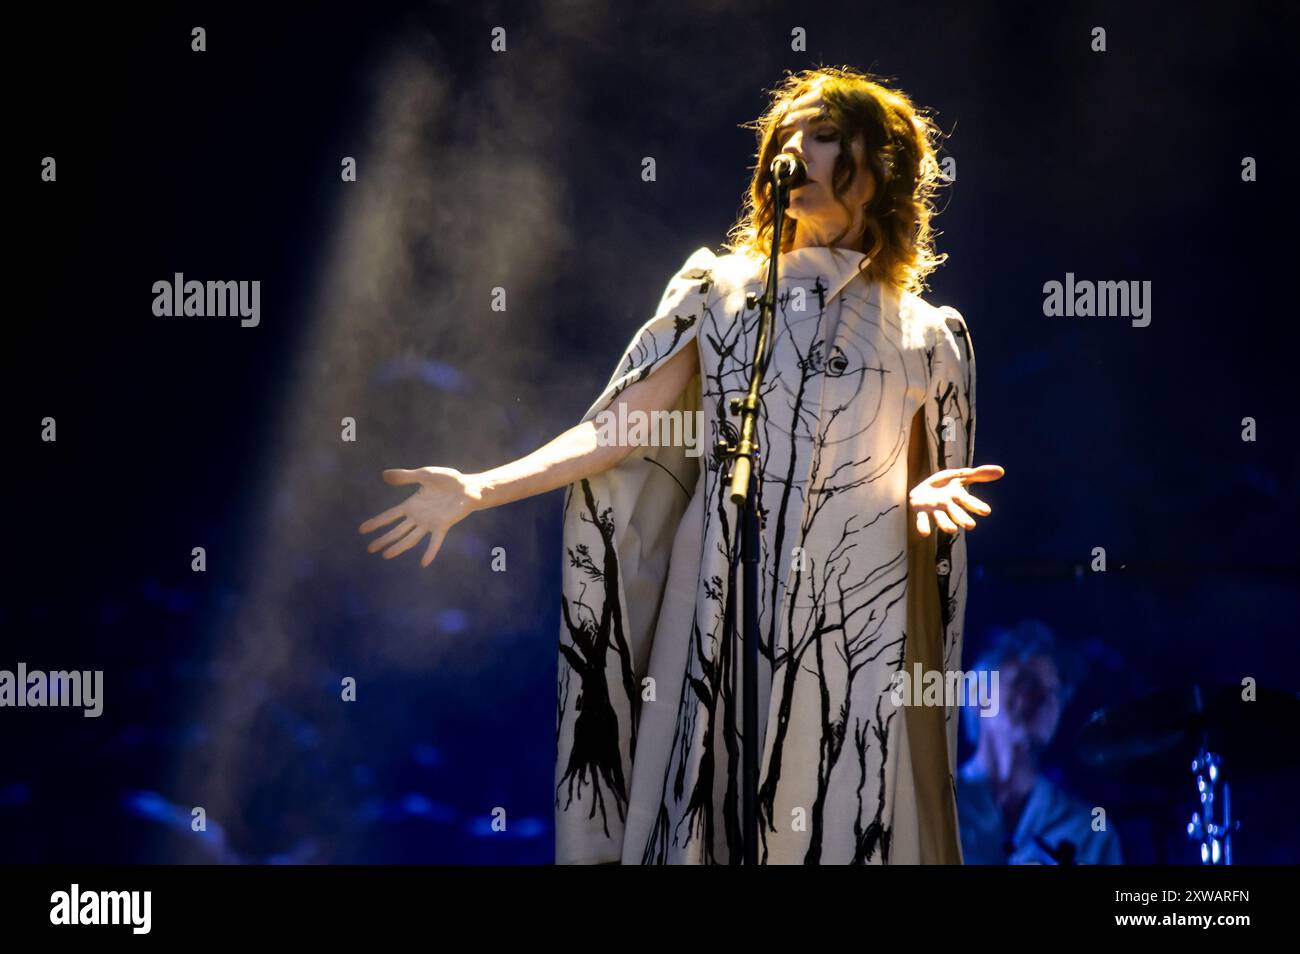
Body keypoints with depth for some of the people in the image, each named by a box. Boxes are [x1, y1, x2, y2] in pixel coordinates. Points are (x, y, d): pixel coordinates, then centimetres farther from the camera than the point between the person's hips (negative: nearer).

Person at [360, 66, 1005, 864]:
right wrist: (477, 490, -8)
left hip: (854, 643, 0)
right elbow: (619, 431, 2)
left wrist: (928, 498, -12)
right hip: (723, 623, 0)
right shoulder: (719, 292, 7)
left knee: (846, 830, -1)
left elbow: (924, 495, 12)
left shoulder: (924, 335, 7)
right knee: (705, 823, 1)